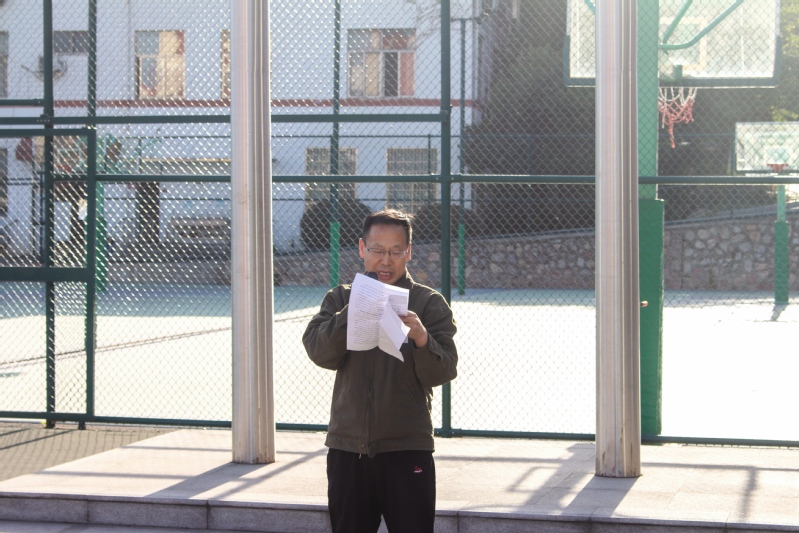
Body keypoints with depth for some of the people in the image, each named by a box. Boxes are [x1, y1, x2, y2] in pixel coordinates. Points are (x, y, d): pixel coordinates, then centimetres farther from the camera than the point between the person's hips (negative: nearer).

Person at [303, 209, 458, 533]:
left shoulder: (429, 303, 3)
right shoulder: (340, 299, 10)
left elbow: (442, 373, -6)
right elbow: (320, 353, -6)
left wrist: (422, 339, -26)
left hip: (407, 448, -2)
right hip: (348, 445, 3)